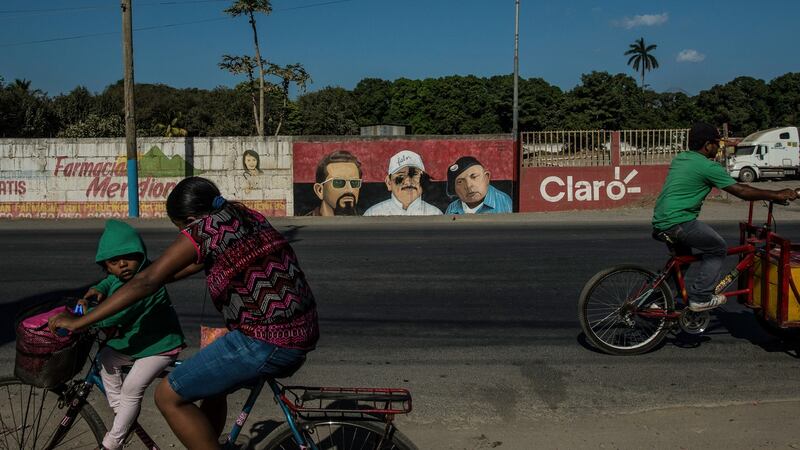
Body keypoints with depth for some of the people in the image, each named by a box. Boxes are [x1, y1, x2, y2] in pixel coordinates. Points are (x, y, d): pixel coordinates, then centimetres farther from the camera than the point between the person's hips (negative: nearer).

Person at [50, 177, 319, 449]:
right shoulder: (241, 214, 17)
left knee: (168, 397, 2)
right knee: (209, 381, 29)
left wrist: (79, 322, 0)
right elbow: (194, 264, 25)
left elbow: (146, 282, -8)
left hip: (264, 342, -10)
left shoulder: (204, 228, -7)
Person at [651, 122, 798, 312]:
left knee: (683, 253, 30)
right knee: (718, 249, 7)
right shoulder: (707, 166, -9)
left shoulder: (680, 158, 17)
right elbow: (742, 191, -6)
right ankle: (700, 298, 6)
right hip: (678, 223, -9)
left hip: (660, 222, 9)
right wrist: (777, 195, 4)